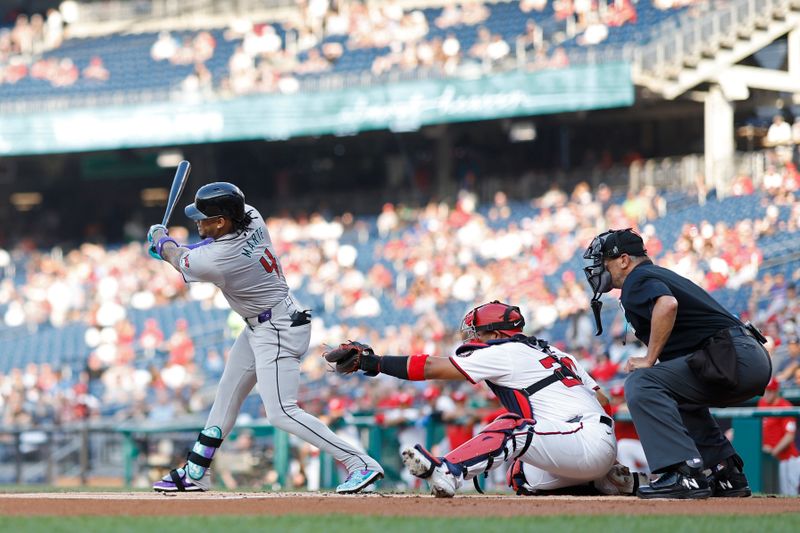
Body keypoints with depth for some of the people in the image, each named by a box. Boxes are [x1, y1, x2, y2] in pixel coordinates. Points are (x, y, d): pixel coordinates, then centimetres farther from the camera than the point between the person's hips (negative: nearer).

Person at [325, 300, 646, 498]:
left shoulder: (504, 352, -2)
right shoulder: (553, 353, 23)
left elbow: (431, 368, -4)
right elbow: (600, 398, 21)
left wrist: (371, 362, -1)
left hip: (590, 444, -9)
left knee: (513, 427, -23)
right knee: (521, 479, 19)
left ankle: (447, 472, -42)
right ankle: (605, 482, 18)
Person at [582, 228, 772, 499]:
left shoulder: (637, 280, -2)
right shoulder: (662, 275, 30)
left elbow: (667, 304, -24)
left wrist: (649, 360, -15)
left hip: (733, 357, -10)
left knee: (641, 383, -17)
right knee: (680, 396, 33)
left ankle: (687, 474, -25)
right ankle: (727, 475, 24)